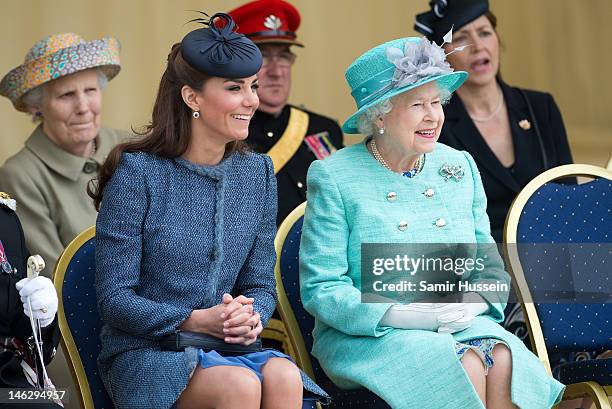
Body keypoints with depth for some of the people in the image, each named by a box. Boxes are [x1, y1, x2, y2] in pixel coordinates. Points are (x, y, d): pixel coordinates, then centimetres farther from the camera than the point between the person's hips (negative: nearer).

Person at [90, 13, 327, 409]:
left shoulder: (257, 173, 9)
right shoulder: (137, 173, -7)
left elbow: (260, 283, 12)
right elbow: (115, 299, -8)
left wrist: (251, 318, -11)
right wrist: (196, 320, -20)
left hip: (228, 347, 5)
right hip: (145, 352, -4)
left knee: (283, 376, -29)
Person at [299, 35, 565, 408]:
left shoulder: (460, 167, 11)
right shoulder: (334, 177, -4)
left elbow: (491, 267, 14)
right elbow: (321, 288, -9)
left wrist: (472, 304, -10)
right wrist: (400, 315, -21)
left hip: (459, 327, 4)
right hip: (366, 336, -4)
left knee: (505, 359, -28)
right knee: (465, 366, -32)